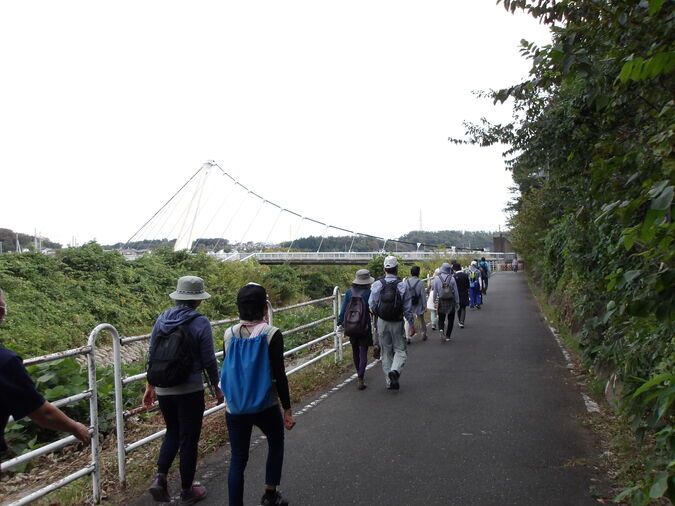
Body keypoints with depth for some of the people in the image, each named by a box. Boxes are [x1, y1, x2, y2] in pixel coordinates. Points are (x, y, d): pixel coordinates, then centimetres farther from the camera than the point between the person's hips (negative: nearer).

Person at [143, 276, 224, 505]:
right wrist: (216, 387, 4)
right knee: (189, 439, 10)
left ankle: (160, 478, 10)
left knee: (172, 433, 25)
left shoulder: (162, 319, 1)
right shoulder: (200, 323, -14)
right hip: (190, 391, -5)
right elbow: (208, 361, -10)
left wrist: (150, 385, 17)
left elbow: (152, 357, 6)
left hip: (163, 390, 5)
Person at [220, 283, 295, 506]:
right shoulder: (271, 334, -14)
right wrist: (287, 409, -5)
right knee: (276, 445, 24)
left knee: (238, 458, 13)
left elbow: (227, 371, 6)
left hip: (235, 408, 2)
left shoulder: (230, 334, -3)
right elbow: (279, 375, -13)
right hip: (265, 407, -2)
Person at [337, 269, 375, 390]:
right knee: (363, 353, 2)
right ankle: (360, 379, -9)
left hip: (350, 327, 4)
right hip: (364, 327, -3)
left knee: (355, 351, 20)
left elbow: (343, 309, 0)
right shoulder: (369, 293, -11)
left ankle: (359, 373, 38)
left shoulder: (349, 292, -2)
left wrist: (340, 323, 7)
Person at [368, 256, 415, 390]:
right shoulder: (402, 286, -10)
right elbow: (408, 308, -7)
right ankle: (395, 370, -17)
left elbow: (372, 306, -6)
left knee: (386, 352, 13)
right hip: (397, 323, -2)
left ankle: (390, 381, 16)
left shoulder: (377, 285, -7)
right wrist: (411, 325, 4)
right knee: (400, 350, 10)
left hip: (382, 322, 2)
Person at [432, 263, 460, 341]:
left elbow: (435, 291, -4)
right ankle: (448, 336, 14)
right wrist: (457, 302, 6)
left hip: (441, 301, 0)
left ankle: (441, 330, -16)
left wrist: (435, 301, 6)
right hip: (451, 301, 0)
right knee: (450, 319, 12)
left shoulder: (437, 278, -7)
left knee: (441, 318, 12)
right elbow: (456, 291, -3)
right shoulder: (452, 278, -7)